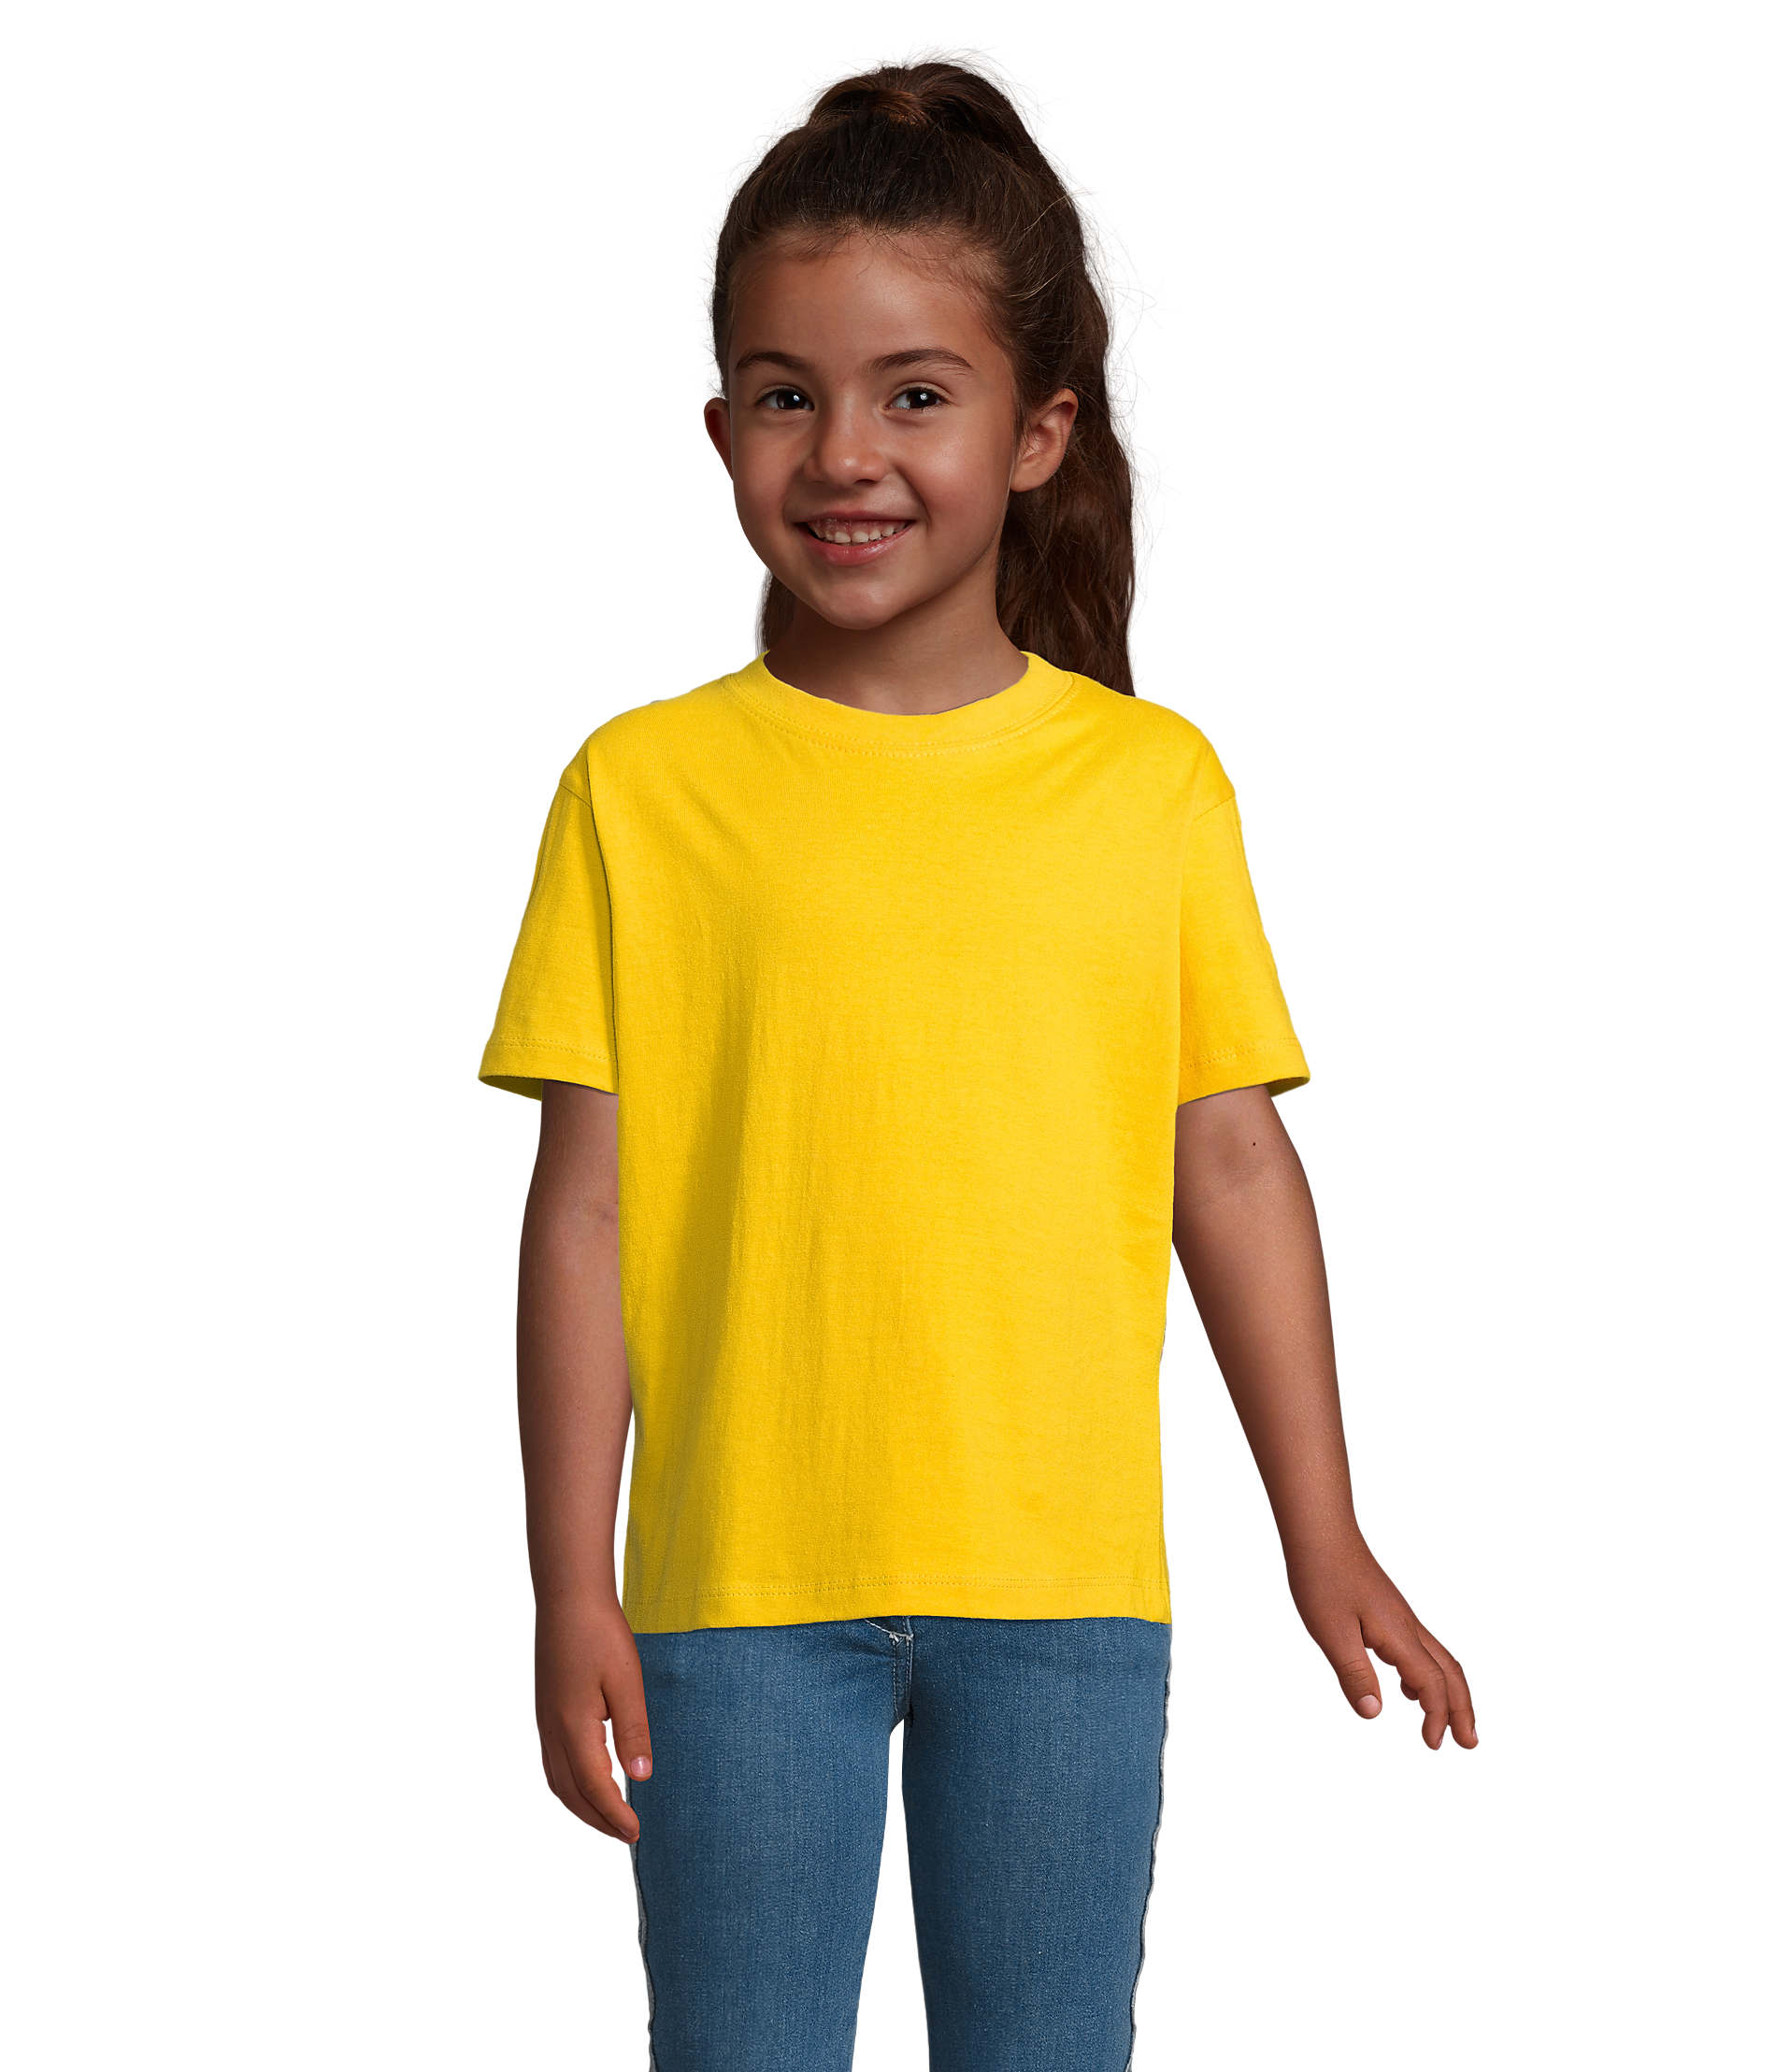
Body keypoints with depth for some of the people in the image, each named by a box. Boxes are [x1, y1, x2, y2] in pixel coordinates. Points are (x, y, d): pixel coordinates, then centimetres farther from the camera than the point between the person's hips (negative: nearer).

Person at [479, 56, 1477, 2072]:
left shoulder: (1152, 781, 2)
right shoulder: (645, 788, -2)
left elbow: (1233, 1171, 6)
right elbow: (585, 1204, -1)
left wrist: (1326, 1543, 7)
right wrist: (571, 1593, -2)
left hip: (1065, 1590, 1)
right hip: (742, 1589, -1)